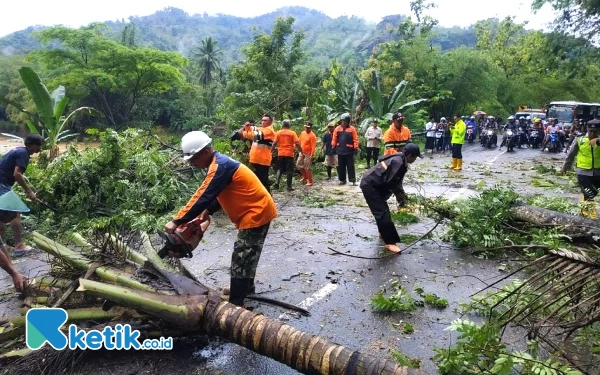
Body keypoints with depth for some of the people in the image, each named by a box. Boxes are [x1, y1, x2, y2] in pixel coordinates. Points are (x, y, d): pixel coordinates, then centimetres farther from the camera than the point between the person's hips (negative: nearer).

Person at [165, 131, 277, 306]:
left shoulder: (220, 166, -23)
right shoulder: (220, 163, 9)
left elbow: (202, 197, -27)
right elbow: (219, 194, 16)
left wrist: (176, 221, -24)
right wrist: (208, 211, 2)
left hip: (256, 213, -10)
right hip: (256, 211, 10)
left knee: (241, 258, -6)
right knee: (246, 254, 24)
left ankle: (235, 303, 1)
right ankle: (246, 286, 41)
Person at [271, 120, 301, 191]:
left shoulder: (279, 132, 3)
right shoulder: (292, 133, -2)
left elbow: (275, 143, -1)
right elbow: (297, 143, -8)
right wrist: (301, 152, -2)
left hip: (281, 154, 2)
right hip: (289, 154, -2)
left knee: (280, 169, 15)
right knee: (289, 170, 4)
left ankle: (276, 182, -3)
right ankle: (289, 186, 5)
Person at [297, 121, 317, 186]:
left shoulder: (312, 135, -16)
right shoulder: (303, 133, 6)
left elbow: (313, 146, -21)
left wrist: (312, 155, -27)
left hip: (308, 154, -8)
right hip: (302, 152, 8)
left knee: (307, 168, -6)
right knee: (298, 165, 15)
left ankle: (310, 181, 6)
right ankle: (305, 176, 34)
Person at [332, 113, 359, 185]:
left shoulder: (352, 129, -3)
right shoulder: (337, 129, 5)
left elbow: (355, 139, -5)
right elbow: (334, 139, 7)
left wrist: (356, 148, -9)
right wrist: (333, 147, 5)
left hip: (349, 151, -3)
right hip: (340, 150, 3)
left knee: (350, 166, -1)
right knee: (341, 166, 9)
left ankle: (353, 180, 2)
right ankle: (342, 180, 18)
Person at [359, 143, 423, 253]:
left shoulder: (399, 159, 10)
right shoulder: (398, 162, -22)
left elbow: (395, 181, 17)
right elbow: (390, 182, -21)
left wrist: (401, 193, 7)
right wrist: (400, 195, -6)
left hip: (373, 184, 11)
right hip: (369, 185, -11)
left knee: (382, 209, 24)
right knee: (383, 212, -9)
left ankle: (383, 232, 41)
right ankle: (390, 242, -5)